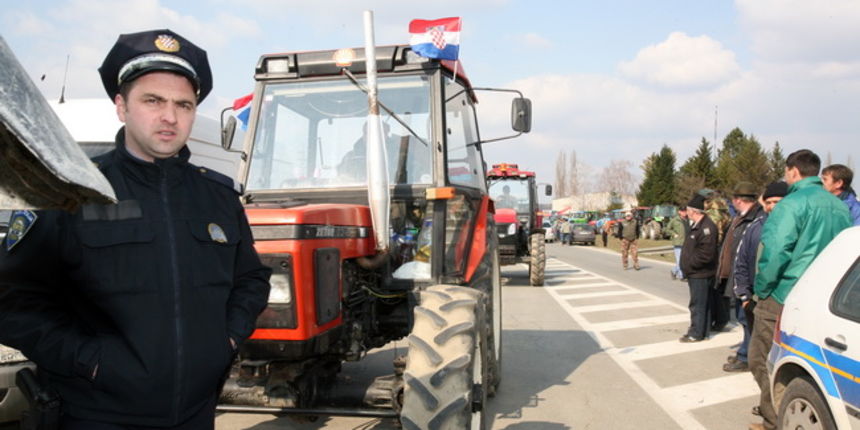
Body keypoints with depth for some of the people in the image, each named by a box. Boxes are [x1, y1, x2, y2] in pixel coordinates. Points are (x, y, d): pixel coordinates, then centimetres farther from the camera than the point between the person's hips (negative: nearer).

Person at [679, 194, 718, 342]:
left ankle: (696, 333, 6)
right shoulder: (696, 225, 14)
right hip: (695, 273, 10)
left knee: (698, 304, -2)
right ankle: (699, 330, 27)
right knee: (699, 303, 17)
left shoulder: (706, 227, -20)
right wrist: (687, 265, 12)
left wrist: (690, 264, -16)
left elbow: (705, 254, -27)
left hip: (700, 274, -10)